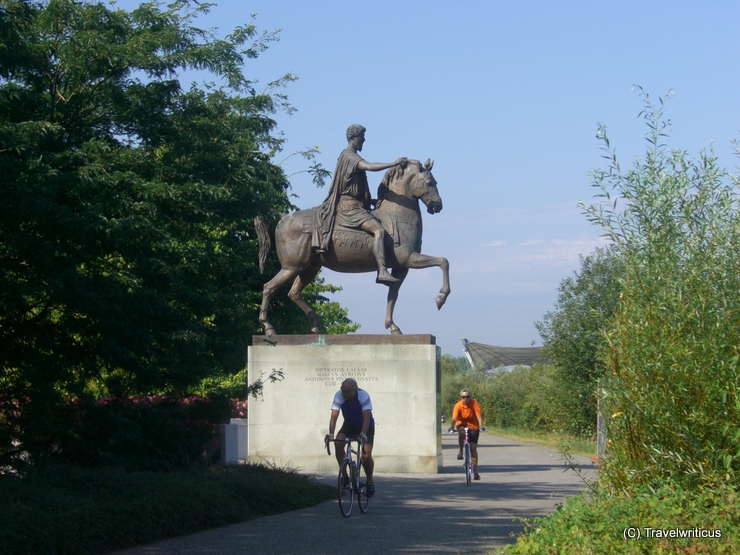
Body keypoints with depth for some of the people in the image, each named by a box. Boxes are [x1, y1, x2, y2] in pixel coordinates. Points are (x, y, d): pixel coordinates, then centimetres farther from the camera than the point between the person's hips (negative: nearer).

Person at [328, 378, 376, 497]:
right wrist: (331, 435, -40)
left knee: (366, 455, -20)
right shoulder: (339, 396, -22)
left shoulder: (363, 396, -30)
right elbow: (334, 416, -26)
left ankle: (370, 481, 5)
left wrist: (363, 434, -50)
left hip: (366, 427, -3)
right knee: (338, 443, -26)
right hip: (349, 425, 3)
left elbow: (366, 418, -37)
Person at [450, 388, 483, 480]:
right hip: (462, 425, 0)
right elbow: (454, 418, -27)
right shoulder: (458, 405, -18)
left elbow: (479, 416, -26)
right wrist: (452, 427, -44)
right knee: (461, 432, -37)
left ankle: (475, 472, 0)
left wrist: (481, 426, -43)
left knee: (473, 448, -5)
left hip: (473, 426, 0)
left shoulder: (474, 404, -18)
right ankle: (461, 452, -15)